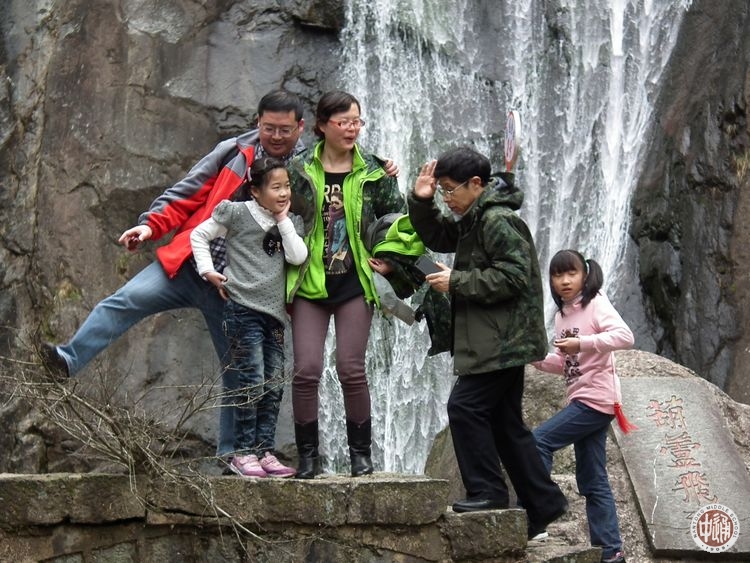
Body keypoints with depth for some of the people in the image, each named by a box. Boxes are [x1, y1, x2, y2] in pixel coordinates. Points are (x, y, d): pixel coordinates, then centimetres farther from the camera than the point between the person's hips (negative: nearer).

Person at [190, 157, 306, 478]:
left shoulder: (291, 222, 12)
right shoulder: (237, 213, -1)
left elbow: (298, 256, -4)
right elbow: (199, 235, 5)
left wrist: (283, 219, -2)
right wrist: (208, 271, -3)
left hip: (274, 311, 6)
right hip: (243, 309, -6)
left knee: (274, 386, 6)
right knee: (252, 382, -9)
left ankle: (264, 451, 13)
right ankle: (243, 453, -2)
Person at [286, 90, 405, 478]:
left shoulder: (373, 172, 3)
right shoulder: (299, 171, 1)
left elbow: (399, 219, 11)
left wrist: (390, 261, 0)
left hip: (355, 283, 0)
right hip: (309, 285, 0)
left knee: (351, 369, -2)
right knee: (306, 370, -6)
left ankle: (361, 453, 12)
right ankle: (308, 455, 6)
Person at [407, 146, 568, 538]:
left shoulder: (499, 220, -16)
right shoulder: (474, 219, 16)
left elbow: (512, 278, -23)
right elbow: (438, 237, 25)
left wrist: (456, 282, -16)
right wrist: (421, 202, 7)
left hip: (503, 341, -11)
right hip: (501, 341, 11)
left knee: (465, 406, -10)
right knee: (505, 421, 13)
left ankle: (487, 491, -4)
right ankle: (542, 502, 17)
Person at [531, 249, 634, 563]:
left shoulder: (596, 304, -7)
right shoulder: (562, 314, 15)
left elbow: (625, 336, -21)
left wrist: (582, 343, -28)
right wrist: (539, 360, 3)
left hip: (596, 399, -9)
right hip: (581, 400, 9)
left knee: (538, 441, -14)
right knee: (593, 482, 7)